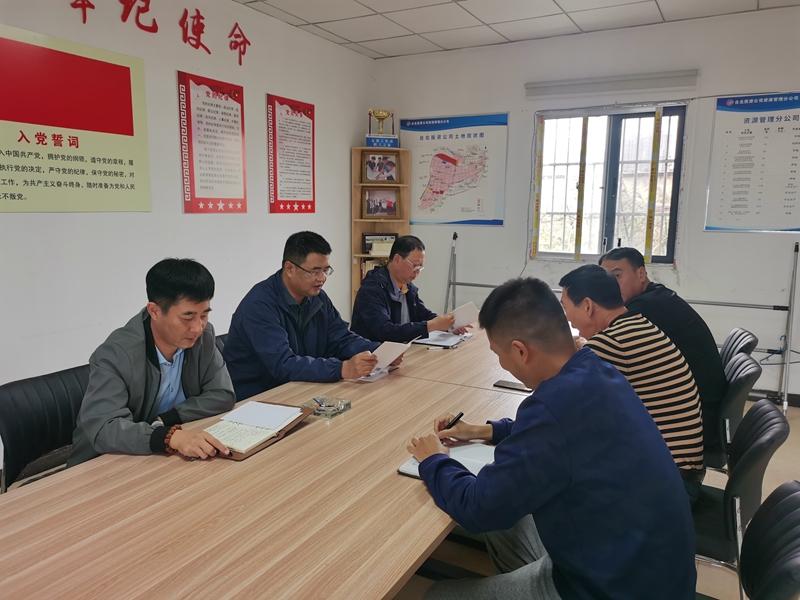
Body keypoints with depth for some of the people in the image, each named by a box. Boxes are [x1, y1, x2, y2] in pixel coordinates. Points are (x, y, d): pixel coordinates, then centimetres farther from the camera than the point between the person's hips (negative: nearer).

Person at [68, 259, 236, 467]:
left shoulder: (203, 336, -9)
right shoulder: (115, 355, -22)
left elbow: (222, 395, -7)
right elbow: (102, 428, -31)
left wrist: (166, 419, -18)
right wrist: (169, 436, -45)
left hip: (171, 457, 3)